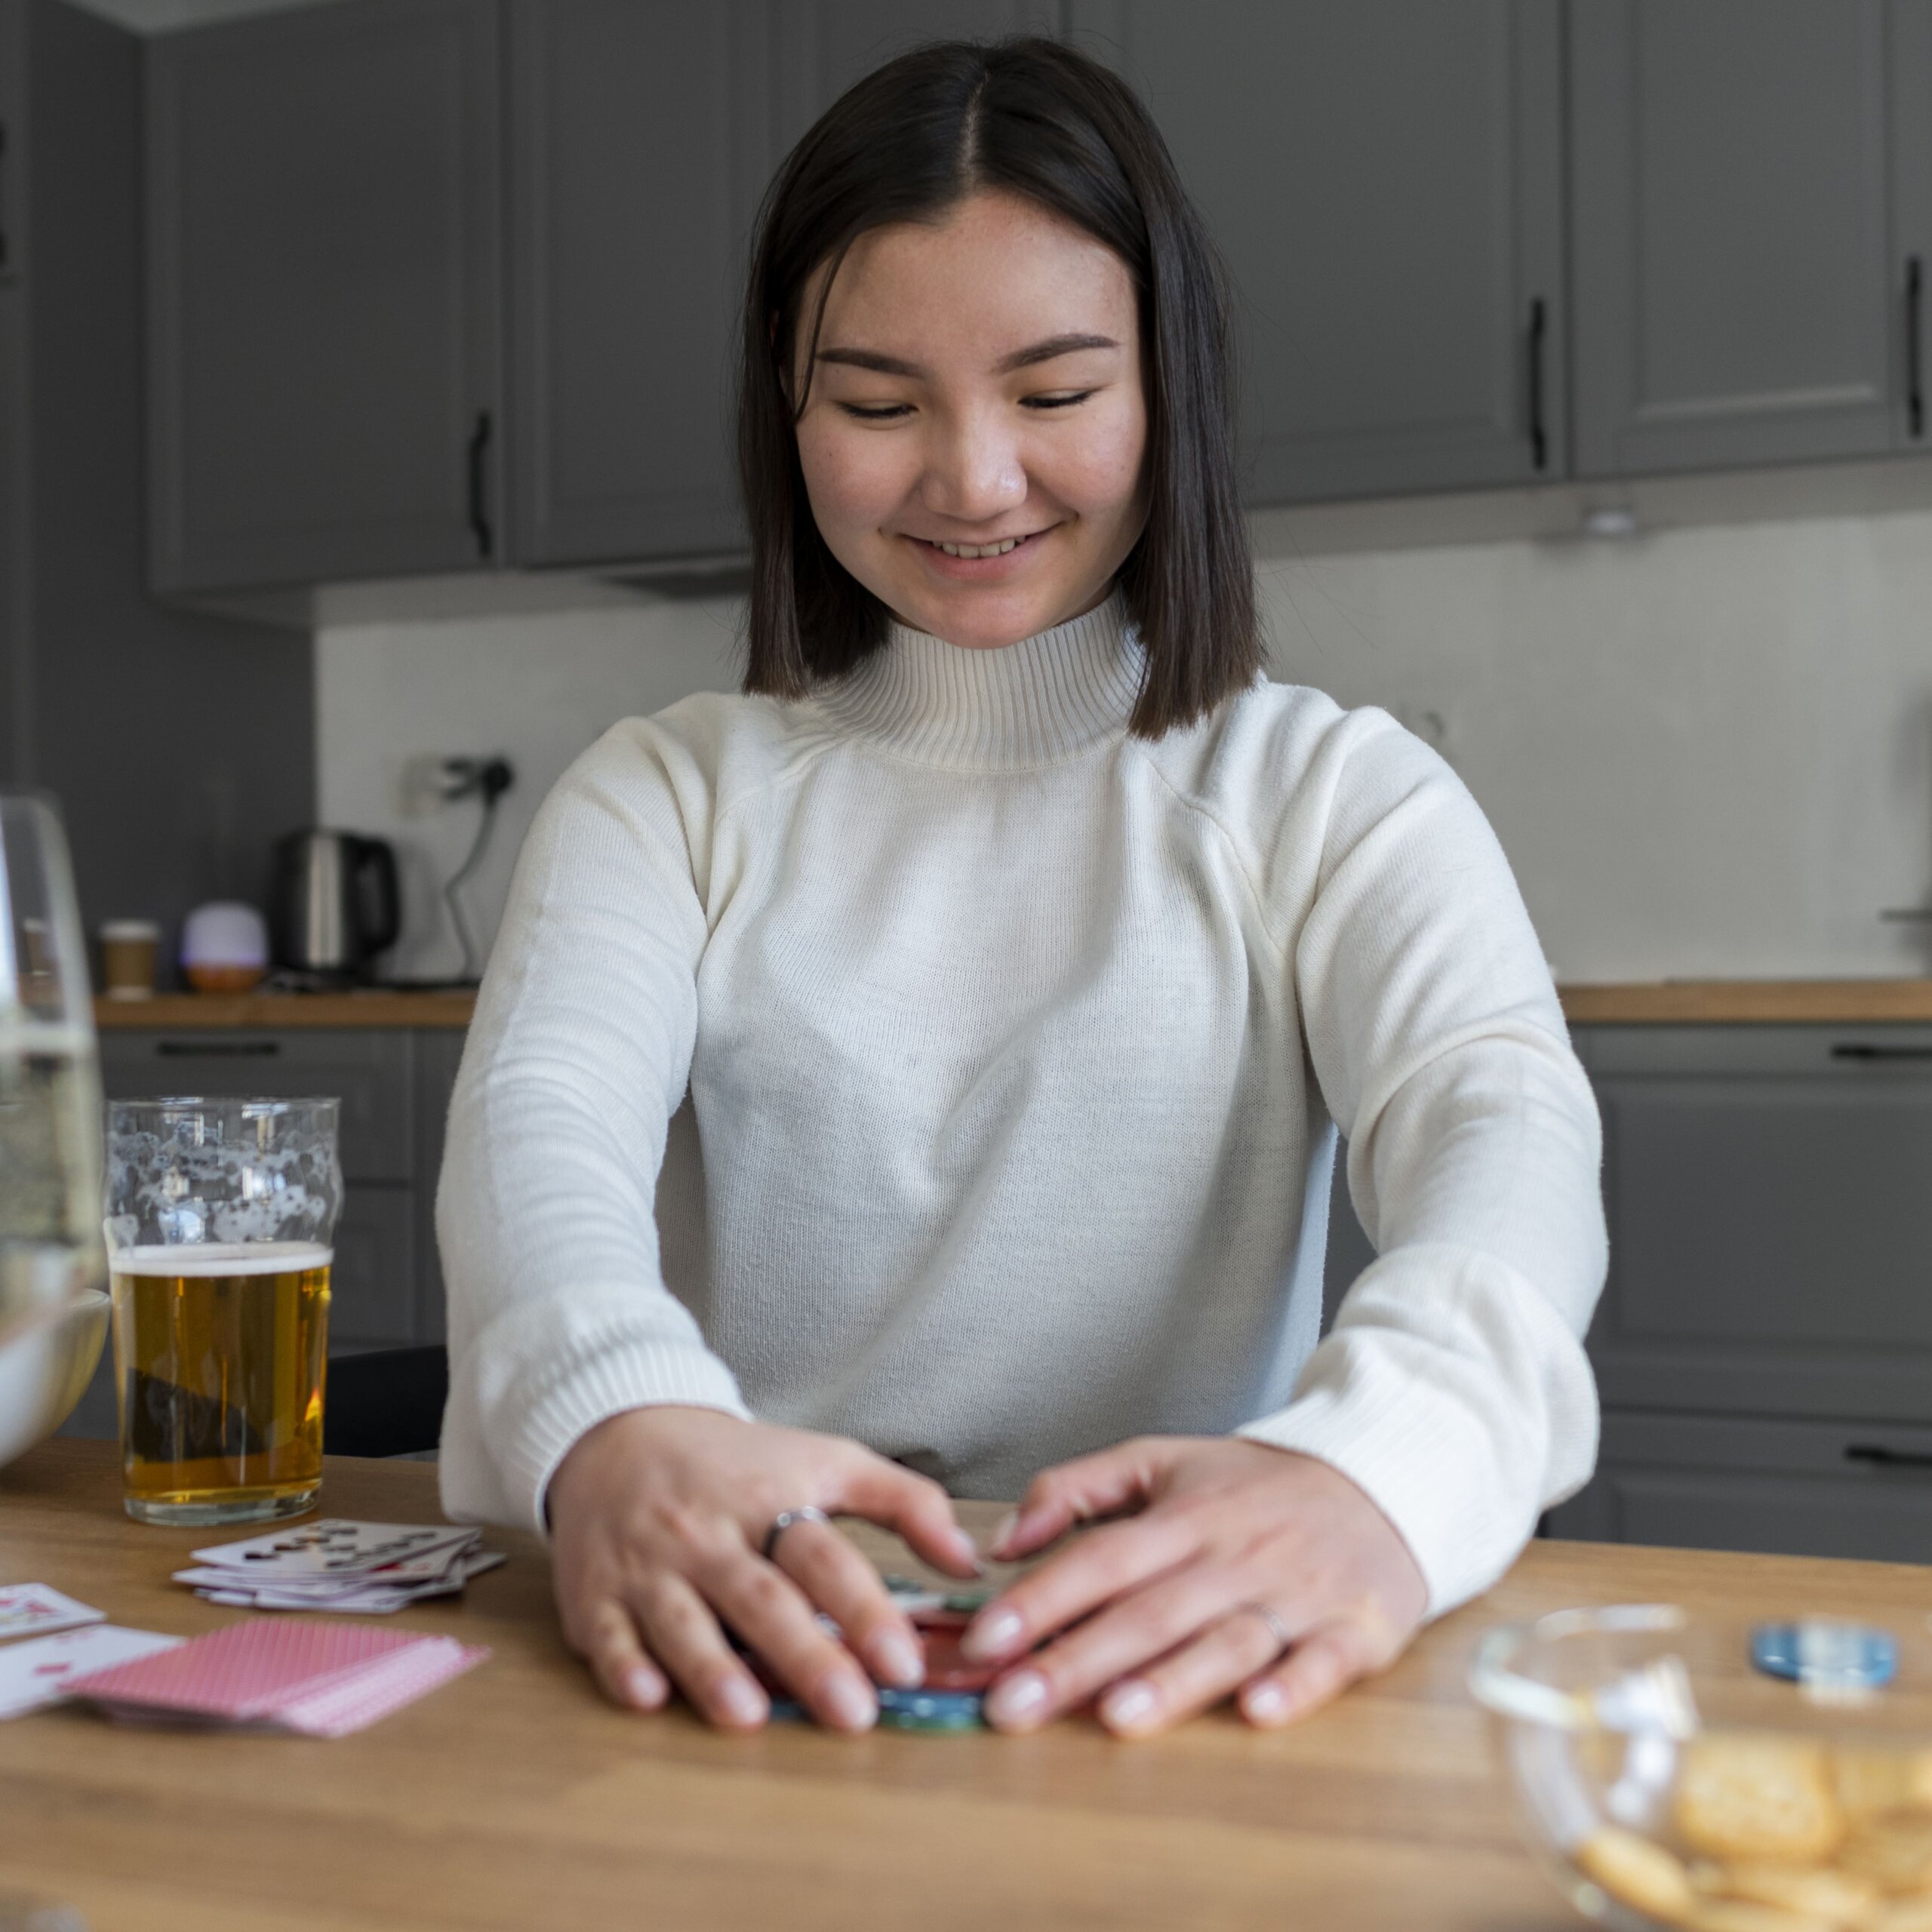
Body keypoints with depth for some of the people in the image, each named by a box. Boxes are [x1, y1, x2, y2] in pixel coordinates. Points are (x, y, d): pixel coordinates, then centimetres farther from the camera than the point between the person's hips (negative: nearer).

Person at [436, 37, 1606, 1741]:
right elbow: (542, 1115, -8)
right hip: (742, 1654, 4)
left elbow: (1505, 1124, -13)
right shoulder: (668, 796, 10)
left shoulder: (1340, 797, 6)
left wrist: (1372, 1468, -37)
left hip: (1174, 1673, -3)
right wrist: (617, 1428, -32)